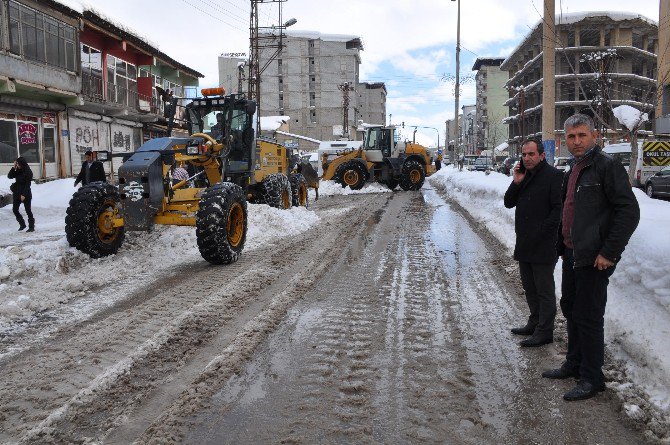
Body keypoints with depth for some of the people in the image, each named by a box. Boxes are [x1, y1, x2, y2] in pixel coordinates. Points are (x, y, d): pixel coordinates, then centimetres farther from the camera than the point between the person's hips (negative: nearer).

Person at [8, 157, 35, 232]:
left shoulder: (28, 172, -12)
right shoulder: (17, 171, 6)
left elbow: (27, 185, -14)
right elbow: (9, 176, 3)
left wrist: (24, 195, -19)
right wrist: (13, 168, -7)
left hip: (25, 194, -7)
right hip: (17, 193, 7)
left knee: (28, 210, -1)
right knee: (15, 210, 7)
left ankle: (31, 227, 7)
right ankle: (22, 224, 22)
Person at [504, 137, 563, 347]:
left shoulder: (553, 176, -10)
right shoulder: (523, 175, 13)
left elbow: (559, 208, -15)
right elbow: (509, 203, 10)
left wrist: (541, 232, -17)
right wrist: (516, 183, -4)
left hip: (543, 245, -8)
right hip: (524, 244, 8)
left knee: (544, 289, 0)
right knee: (529, 286, 17)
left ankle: (544, 331, 8)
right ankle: (535, 322, 31)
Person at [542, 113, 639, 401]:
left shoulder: (607, 166, -13)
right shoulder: (573, 170, 15)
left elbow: (629, 212, -18)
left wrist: (609, 252, -19)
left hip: (594, 258, -9)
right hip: (572, 255, 9)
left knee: (588, 317, -2)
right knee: (570, 309, 18)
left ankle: (592, 378, 12)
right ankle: (574, 364, 34)